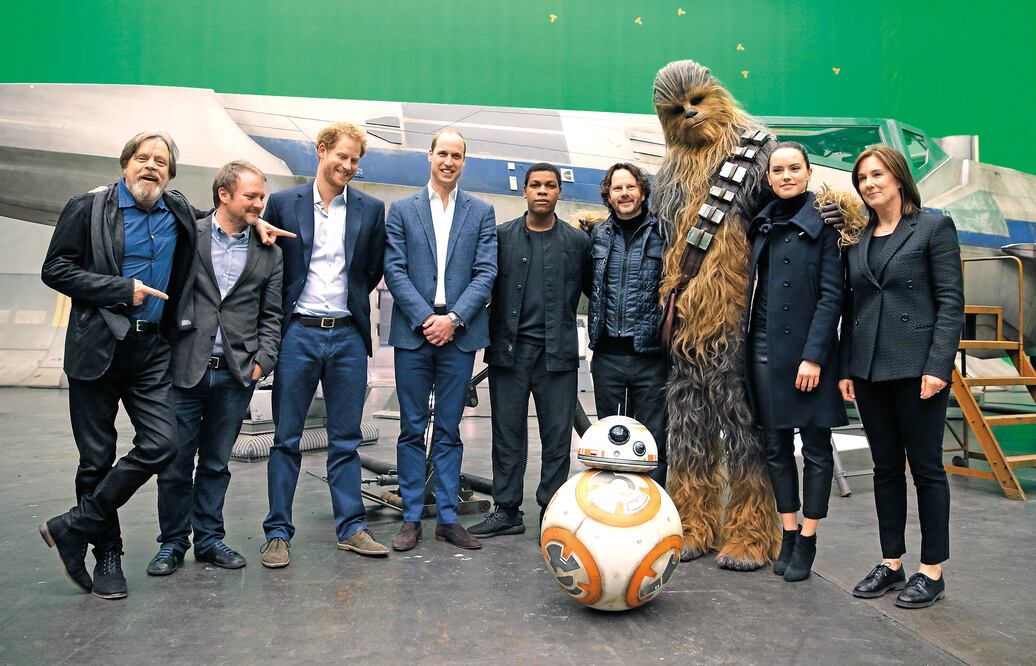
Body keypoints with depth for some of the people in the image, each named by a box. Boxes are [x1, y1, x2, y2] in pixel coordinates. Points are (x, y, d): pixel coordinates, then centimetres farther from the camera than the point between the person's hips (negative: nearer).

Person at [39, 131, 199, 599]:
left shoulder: (181, 214, 10)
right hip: (97, 347, -3)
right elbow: (55, 270, -4)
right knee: (97, 458, 4)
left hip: (152, 350, 3)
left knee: (161, 444, -8)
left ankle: (73, 528, 8)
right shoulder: (88, 208, 0)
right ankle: (107, 555, 20)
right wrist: (122, 290, -12)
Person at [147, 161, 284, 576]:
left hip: (236, 374, 2)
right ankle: (172, 542, 22)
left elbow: (272, 316, 9)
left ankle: (209, 539, 25)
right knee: (175, 464, 6)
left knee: (216, 464, 12)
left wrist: (261, 363, -1)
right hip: (184, 370, -1)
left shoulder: (268, 253, 8)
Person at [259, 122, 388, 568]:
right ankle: (277, 532, 13)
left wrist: (349, 301, 9)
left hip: (348, 335, 1)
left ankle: (351, 527, 17)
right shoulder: (283, 203, 3)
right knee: (286, 439, 4)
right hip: (298, 332, -1)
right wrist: (281, 313, 3)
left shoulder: (371, 209, 6)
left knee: (346, 440, 8)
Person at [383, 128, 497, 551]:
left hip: (459, 333, 1)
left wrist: (453, 318, -11)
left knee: (449, 430, 8)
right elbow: (395, 270, 0)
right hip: (413, 333, 0)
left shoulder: (481, 212, 8)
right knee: (412, 430, 5)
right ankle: (411, 519, 15)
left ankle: (447, 518, 16)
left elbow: (486, 273, 1)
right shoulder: (402, 210, 7)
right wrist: (425, 318, -11)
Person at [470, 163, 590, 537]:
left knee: (557, 437, 3)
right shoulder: (502, 236, 8)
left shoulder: (577, 241, 7)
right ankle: (507, 511, 17)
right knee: (508, 434, 7)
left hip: (558, 352, 0)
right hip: (509, 349, 1)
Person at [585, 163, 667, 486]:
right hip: (607, 353, 4)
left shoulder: (662, 233, 0)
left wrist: (666, 307, -7)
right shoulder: (597, 234, 11)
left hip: (650, 353, -3)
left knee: (651, 440, 3)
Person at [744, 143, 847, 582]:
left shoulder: (823, 224, -4)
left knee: (815, 447, 4)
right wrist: (747, 344, 8)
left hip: (805, 349, -5)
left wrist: (813, 355, -16)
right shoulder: (762, 225, 12)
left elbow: (831, 294, -9)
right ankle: (788, 535, 21)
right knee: (776, 446, 10)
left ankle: (807, 541, 14)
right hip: (764, 347, 6)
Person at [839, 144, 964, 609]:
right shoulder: (857, 240, 13)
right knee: (885, 468, 11)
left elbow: (951, 301, -6)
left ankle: (931, 571, 15)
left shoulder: (933, 228, -1)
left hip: (916, 367, -5)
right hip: (869, 370, 5)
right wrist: (846, 369, 7)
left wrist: (938, 365, -15)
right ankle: (891, 563, 22)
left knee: (926, 467, 4)